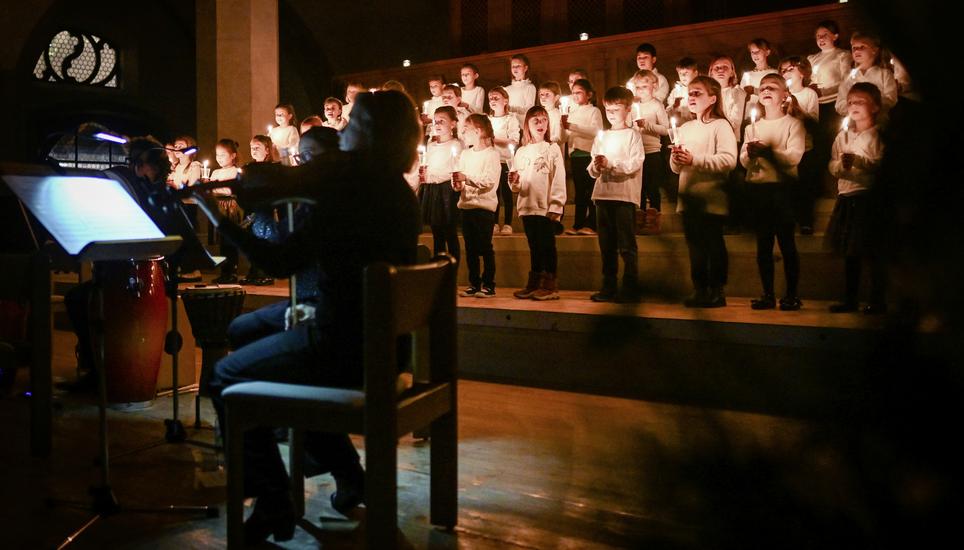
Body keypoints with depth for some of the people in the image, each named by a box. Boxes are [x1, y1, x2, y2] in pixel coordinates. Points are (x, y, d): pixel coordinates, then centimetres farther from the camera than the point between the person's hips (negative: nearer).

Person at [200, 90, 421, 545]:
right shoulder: (397, 192, 8)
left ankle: (274, 504, 11)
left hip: (346, 346, -9)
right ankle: (348, 474, 32)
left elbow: (281, 263, -19)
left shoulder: (355, 191, -19)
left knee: (227, 377, 9)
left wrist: (222, 221, -8)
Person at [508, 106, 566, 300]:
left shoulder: (553, 149, 0)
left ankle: (550, 286, 4)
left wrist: (555, 206, -13)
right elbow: (517, 186, 14)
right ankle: (534, 284, 18)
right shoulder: (521, 152, 12)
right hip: (527, 206, 4)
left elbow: (559, 179, -6)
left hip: (546, 208, -4)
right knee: (534, 247, 11)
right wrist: (514, 182, -9)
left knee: (547, 246, -2)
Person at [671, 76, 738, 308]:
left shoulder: (721, 126, -4)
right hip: (688, 199, 6)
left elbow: (729, 160, -19)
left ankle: (716, 292, 8)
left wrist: (694, 160, -20)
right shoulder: (685, 129, 16)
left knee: (714, 247, 0)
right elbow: (676, 168, 16)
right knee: (695, 247, 10)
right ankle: (700, 291, 18)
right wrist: (676, 158, -6)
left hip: (712, 200, -6)